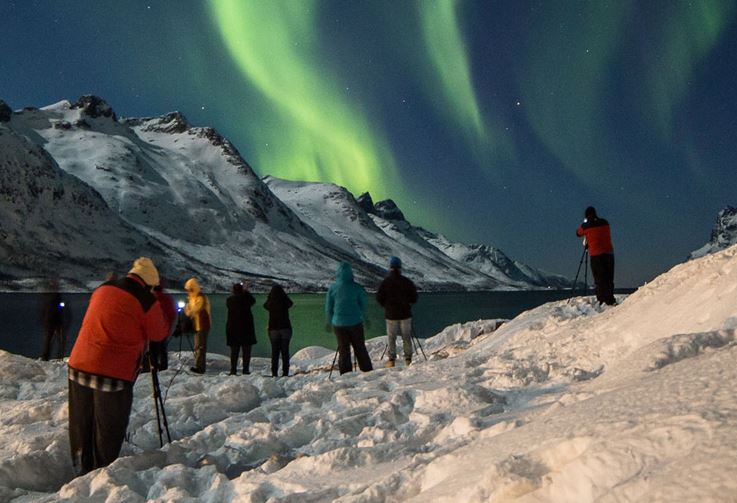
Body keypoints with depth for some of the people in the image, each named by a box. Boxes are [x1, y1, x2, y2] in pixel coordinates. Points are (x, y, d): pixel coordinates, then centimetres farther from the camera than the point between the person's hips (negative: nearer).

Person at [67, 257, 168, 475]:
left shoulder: (102, 289, 11)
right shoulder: (146, 301, -9)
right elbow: (159, 334, 2)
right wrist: (158, 311, 15)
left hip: (79, 366, 6)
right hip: (113, 374, -6)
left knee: (81, 426, 18)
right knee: (108, 432, 7)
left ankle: (83, 470, 31)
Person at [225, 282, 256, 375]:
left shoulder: (229, 300, 1)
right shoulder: (245, 298, -9)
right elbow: (253, 301, 11)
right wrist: (246, 291, 23)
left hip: (232, 328, 3)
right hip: (246, 328, -3)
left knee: (234, 350, 8)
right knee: (246, 350, 3)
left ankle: (233, 370, 5)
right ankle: (245, 369, -1)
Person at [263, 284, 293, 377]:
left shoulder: (270, 304, -6)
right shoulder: (285, 303, -7)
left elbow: (265, 305, 19)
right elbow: (291, 303, 16)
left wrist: (269, 295, 20)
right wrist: (284, 294, 17)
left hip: (273, 329, 1)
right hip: (285, 328, 0)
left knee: (274, 351, 6)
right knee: (285, 351, 4)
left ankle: (274, 372, 1)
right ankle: (285, 372, 1)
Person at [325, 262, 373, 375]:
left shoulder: (332, 288, -5)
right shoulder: (357, 287, -7)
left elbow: (328, 307, 1)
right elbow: (363, 306, 1)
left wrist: (329, 321, 16)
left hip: (339, 323, 0)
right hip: (355, 322, 0)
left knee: (343, 350, 8)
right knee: (360, 349, 11)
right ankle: (368, 372, 17)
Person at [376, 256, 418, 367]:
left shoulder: (385, 282, -8)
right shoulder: (407, 282, -6)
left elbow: (379, 298, -5)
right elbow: (414, 298, -1)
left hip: (391, 314, -1)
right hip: (405, 313, 1)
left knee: (391, 337, 7)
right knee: (406, 337, 9)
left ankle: (391, 360, 8)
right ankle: (408, 359, 14)